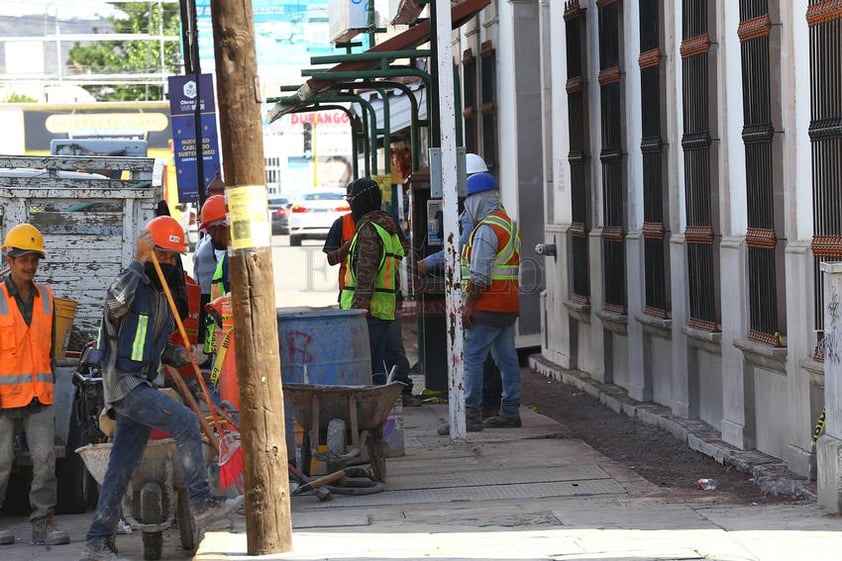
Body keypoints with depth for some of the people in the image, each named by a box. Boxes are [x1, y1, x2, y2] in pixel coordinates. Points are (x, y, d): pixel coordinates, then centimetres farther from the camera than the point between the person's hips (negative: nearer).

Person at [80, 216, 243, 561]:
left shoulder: (160, 293, 19)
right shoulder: (130, 283, -8)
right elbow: (116, 303, -29)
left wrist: (177, 355, 7)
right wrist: (140, 263, -27)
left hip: (141, 385, 9)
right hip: (124, 382, -9)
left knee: (122, 467, 7)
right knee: (185, 422, -20)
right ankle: (202, 504, -16)